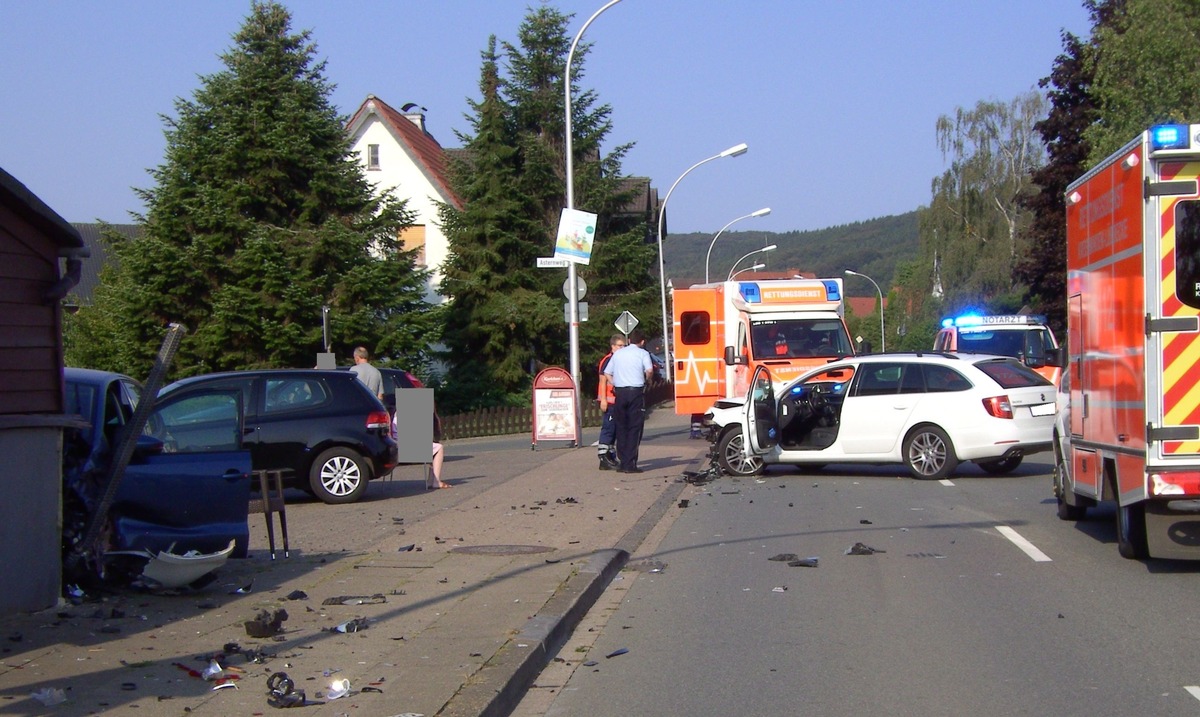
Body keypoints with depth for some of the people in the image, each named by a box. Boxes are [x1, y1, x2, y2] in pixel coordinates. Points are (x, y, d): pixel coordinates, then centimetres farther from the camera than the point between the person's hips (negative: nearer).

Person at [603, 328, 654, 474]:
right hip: (636, 391, -4)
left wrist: (615, 384, 14)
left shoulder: (617, 353, 14)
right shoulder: (642, 353, 1)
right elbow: (649, 370, -15)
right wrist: (646, 379, 5)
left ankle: (623, 461, 10)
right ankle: (630, 464, -6)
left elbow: (607, 373, 13)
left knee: (621, 427, 11)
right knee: (635, 427, -1)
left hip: (620, 391, 4)